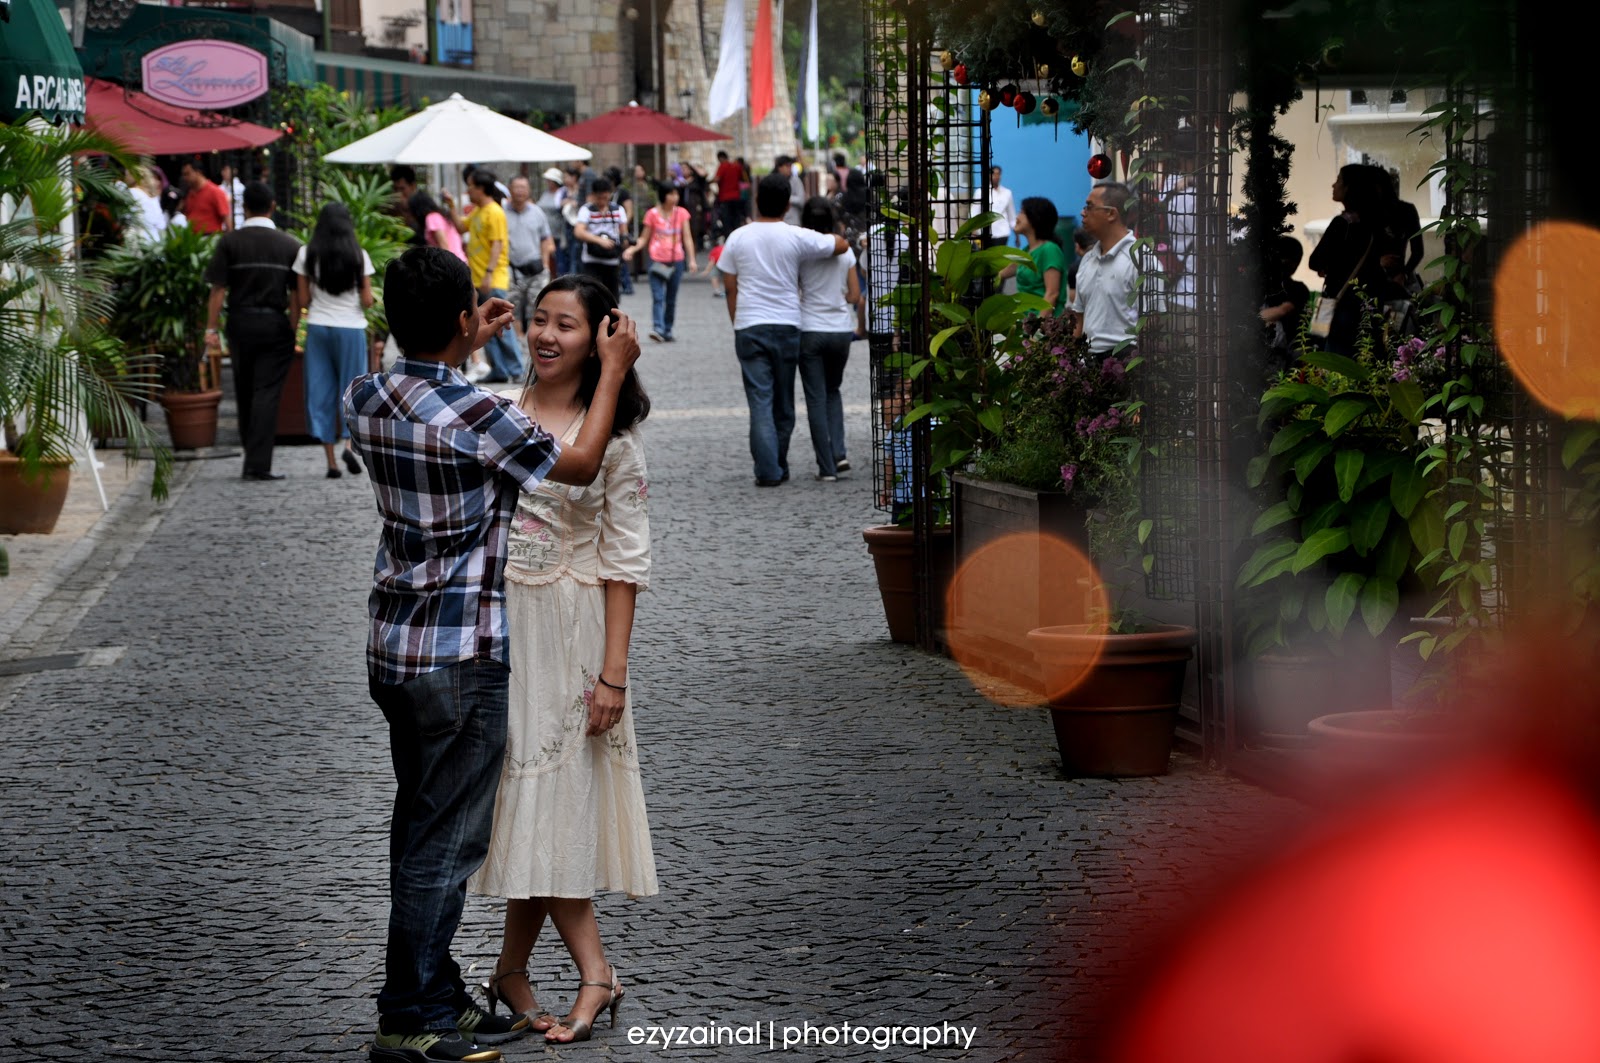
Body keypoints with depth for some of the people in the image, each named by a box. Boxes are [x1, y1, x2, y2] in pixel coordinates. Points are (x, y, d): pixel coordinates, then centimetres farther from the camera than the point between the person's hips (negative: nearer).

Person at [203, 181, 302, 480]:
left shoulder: (229, 242, -2)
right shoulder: (289, 244, 0)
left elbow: (218, 290, -6)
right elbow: (296, 295, -1)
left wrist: (211, 329, -3)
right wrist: (293, 330, 6)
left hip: (240, 322, 1)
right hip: (275, 324, -1)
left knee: (244, 394, 14)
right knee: (267, 393, -2)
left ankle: (253, 458, 24)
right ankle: (258, 464, -9)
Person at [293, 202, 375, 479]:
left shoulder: (307, 254, -2)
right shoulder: (359, 256, -5)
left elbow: (303, 300, -2)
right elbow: (367, 300, -5)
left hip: (318, 326, 1)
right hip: (351, 327, -1)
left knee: (321, 393, 6)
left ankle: (331, 461, 4)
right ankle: (349, 443, -12)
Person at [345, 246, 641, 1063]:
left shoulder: (365, 399, 1)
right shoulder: (476, 415, -21)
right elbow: (579, 465, -6)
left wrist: (467, 349, 30)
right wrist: (614, 370, 4)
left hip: (392, 647, 8)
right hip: (461, 656, -8)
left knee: (419, 829, 16)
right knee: (444, 841, -1)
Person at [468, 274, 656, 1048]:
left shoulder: (614, 434, -5)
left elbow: (624, 561, -7)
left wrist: (613, 672, -11)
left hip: (568, 629, -4)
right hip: (495, 622, 4)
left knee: (550, 794, -2)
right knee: (522, 793, 3)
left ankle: (511, 971, 7)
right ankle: (593, 972, 10)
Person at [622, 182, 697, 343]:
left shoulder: (682, 213, 6)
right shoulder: (652, 214, 0)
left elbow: (687, 238, 6)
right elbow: (644, 238, 4)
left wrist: (691, 259, -3)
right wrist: (633, 249, -13)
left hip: (676, 261, 3)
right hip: (657, 261, -3)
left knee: (671, 299, 9)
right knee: (657, 297, -15)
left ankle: (667, 330, 17)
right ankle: (657, 329, -25)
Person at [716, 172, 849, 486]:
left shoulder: (738, 238, 1)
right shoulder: (796, 237, -4)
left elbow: (730, 287, 4)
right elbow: (841, 245, 4)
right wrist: (830, 235, 25)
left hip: (749, 327, 0)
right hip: (786, 325, 0)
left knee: (760, 400, -2)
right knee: (783, 403, 12)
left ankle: (768, 470, -11)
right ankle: (779, 467, 21)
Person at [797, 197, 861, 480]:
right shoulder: (845, 252, -1)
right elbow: (855, 295, 3)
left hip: (810, 331, -3)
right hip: (841, 329, 3)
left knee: (816, 398, 3)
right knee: (832, 391, 22)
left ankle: (827, 467, 0)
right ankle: (839, 453, 6)